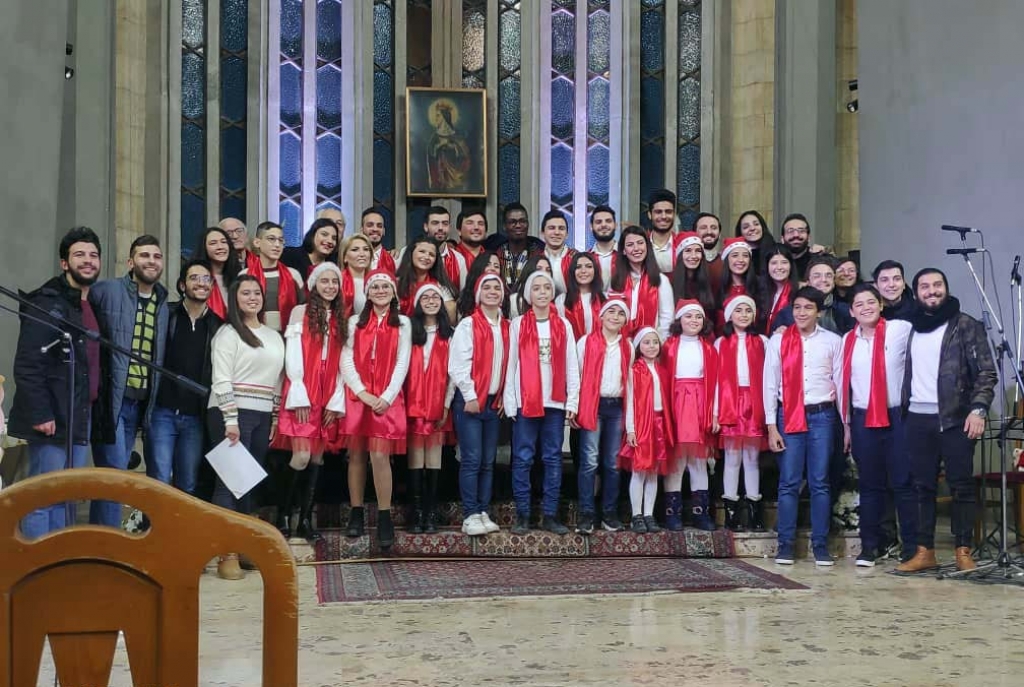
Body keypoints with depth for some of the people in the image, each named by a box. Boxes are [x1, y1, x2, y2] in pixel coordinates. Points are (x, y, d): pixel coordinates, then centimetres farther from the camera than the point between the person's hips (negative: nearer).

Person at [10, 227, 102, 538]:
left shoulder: (95, 305, 15)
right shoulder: (47, 303, -9)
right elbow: (26, 366, -16)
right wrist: (39, 414, -21)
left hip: (80, 418, 8)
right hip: (52, 420, -8)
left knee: (66, 498, 12)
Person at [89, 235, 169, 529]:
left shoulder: (163, 304, 12)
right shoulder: (105, 291, -5)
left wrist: (153, 400, 10)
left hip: (139, 402, 6)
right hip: (109, 399, -6)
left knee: (114, 476, 12)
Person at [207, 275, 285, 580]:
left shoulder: (274, 337, 16)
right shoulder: (228, 333, -2)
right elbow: (221, 380, -9)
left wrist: (276, 419, 11)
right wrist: (231, 419, -16)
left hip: (262, 416, 6)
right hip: (232, 412, -6)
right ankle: (227, 554, -7)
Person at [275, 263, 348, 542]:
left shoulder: (342, 319, 13)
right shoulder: (300, 312, 2)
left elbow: (342, 364, 8)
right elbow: (292, 358, -4)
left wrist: (336, 401, -1)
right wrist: (299, 397, -11)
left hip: (329, 398, 4)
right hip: (302, 396, -4)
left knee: (317, 458, 3)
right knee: (301, 456, -14)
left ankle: (305, 520, 8)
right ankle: (283, 514, 2)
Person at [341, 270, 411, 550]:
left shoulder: (402, 324, 9)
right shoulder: (355, 322, 11)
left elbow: (402, 363, 2)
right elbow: (346, 360, 3)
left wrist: (387, 396, -10)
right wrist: (362, 392, -9)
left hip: (388, 399, -2)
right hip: (357, 396, 2)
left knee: (380, 455, -12)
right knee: (356, 455, 3)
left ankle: (384, 518, -8)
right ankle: (356, 514, 11)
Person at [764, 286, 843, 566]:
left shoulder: (833, 341, 6)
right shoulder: (778, 341, 5)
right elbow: (769, 384, 4)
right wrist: (771, 427, -1)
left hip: (822, 416, 0)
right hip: (789, 416, 0)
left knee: (820, 483, 3)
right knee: (788, 483, 0)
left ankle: (820, 545, 8)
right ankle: (786, 545, 5)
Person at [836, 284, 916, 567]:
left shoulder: (901, 330, -4)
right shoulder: (848, 340, 9)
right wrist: (846, 424, 14)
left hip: (898, 416, -3)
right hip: (863, 420, 3)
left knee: (903, 483, -1)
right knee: (869, 485, 9)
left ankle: (912, 546, 6)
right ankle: (870, 545, 15)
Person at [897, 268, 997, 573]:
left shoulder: (966, 326, 0)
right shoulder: (910, 329, 13)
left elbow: (987, 372, -5)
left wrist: (978, 410, -16)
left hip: (955, 418, -4)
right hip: (917, 419, 4)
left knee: (961, 486, -2)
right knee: (922, 486, 5)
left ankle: (963, 551, 4)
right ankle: (924, 551, 9)